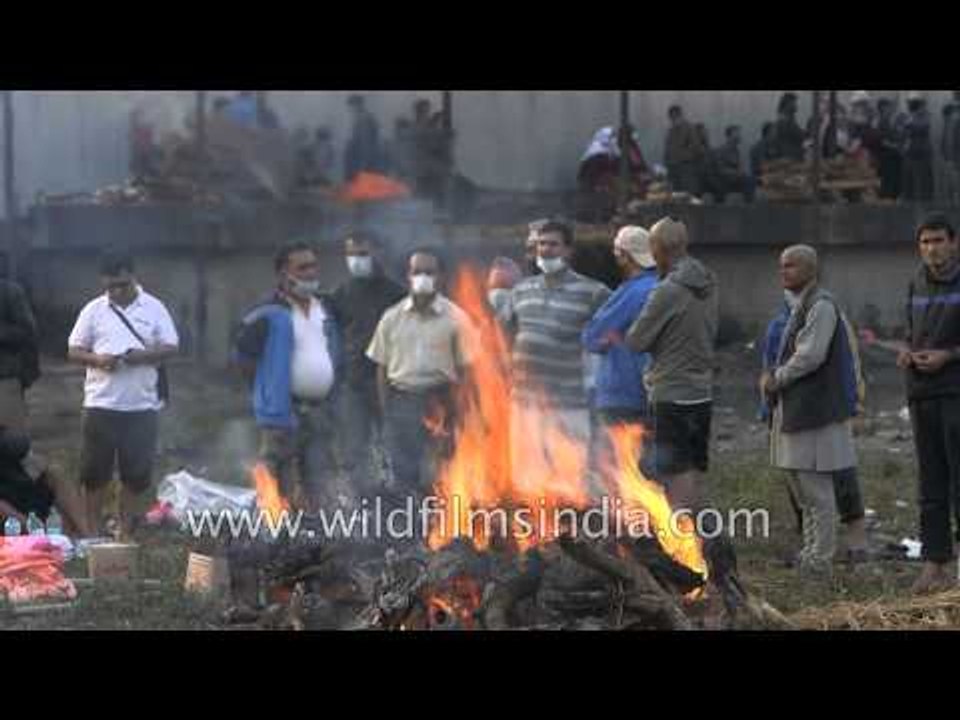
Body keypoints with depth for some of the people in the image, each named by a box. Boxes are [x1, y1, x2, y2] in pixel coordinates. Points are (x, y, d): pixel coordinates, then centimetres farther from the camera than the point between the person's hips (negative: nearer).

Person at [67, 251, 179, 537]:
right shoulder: (93, 310, 4)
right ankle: (93, 531, 14)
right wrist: (96, 359, -15)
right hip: (101, 404, 0)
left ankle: (126, 531, 15)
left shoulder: (154, 308, 3)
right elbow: (74, 351, 5)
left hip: (142, 405, 0)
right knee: (94, 471, 3)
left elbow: (170, 347, 1)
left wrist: (143, 355, -17)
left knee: (137, 472, 4)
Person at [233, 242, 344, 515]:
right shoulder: (270, 314, -12)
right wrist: (269, 384, -4)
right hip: (285, 411, -6)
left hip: (322, 410, 6)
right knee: (279, 492, 0)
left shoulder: (327, 307, 10)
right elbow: (242, 354, -7)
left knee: (320, 492, 9)